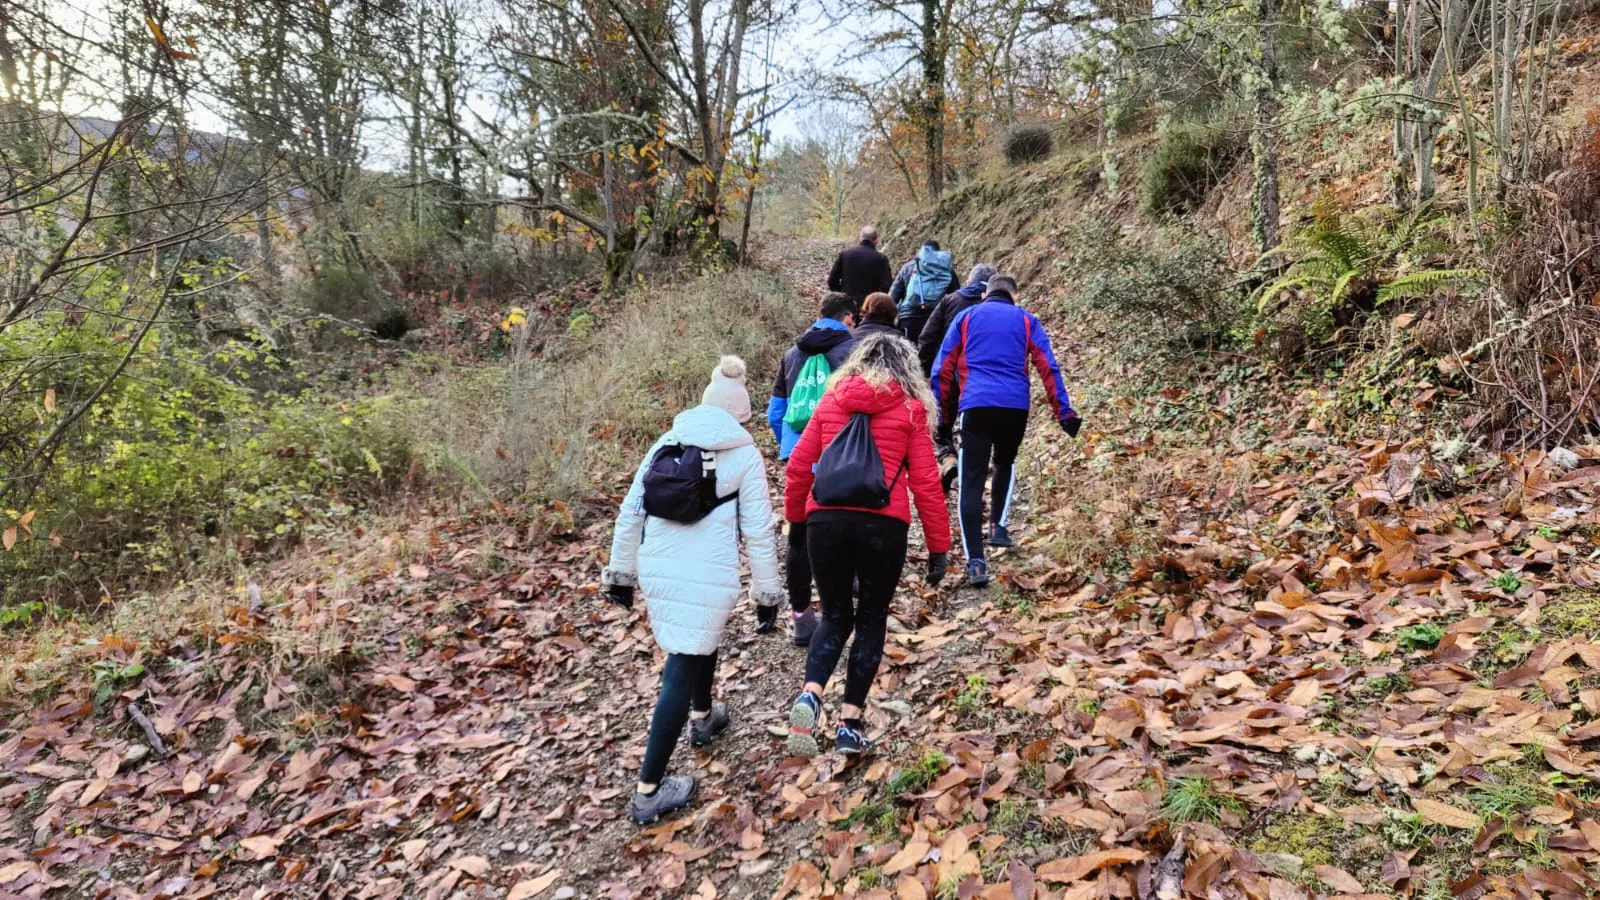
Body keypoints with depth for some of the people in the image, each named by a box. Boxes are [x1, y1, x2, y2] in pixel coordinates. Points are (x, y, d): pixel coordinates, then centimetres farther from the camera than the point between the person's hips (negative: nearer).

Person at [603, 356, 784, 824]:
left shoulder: (667, 442, 11)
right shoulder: (745, 455, 0)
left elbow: (630, 514, 11)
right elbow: (758, 531, -2)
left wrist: (621, 572, 19)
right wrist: (767, 591, 6)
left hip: (657, 569, 5)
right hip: (707, 575, -5)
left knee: (699, 641, 31)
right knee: (680, 673, -1)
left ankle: (703, 718, 52)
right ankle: (648, 791, 1)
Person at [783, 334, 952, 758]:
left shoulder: (831, 400, 13)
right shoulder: (910, 407, 7)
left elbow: (798, 466, 12)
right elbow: (925, 481, 3)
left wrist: (794, 519, 26)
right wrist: (939, 546, 8)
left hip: (825, 520, 2)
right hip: (882, 525, -2)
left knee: (835, 616, 18)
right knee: (871, 619, 16)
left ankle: (809, 695, -5)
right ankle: (850, 722, 14)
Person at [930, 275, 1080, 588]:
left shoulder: (966, 316, 17)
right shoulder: (1026, 320, 17)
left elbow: (942, 369, 11)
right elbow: (1048, 368, 6)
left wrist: (943, 413, 17)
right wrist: (1064, 412, 5)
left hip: (975, 406, -1)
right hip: (1015, 406, 2)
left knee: (971, 482, -3)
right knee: (1005, 463, 31)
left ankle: (975, 561, -15)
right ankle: (999, 527, 20)